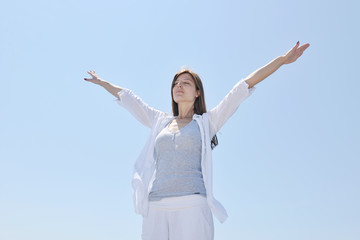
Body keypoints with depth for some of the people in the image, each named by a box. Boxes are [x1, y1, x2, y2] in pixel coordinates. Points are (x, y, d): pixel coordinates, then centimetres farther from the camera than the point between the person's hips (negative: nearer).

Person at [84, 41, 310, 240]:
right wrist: (103, 82, 47)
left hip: (192, 208, -3)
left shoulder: (207, 122, 13)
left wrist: (283, 59, 9)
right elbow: (129, 98, 34)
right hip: (156, 210, 4)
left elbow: (245, 85, 9)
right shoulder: (160, 121, 22)